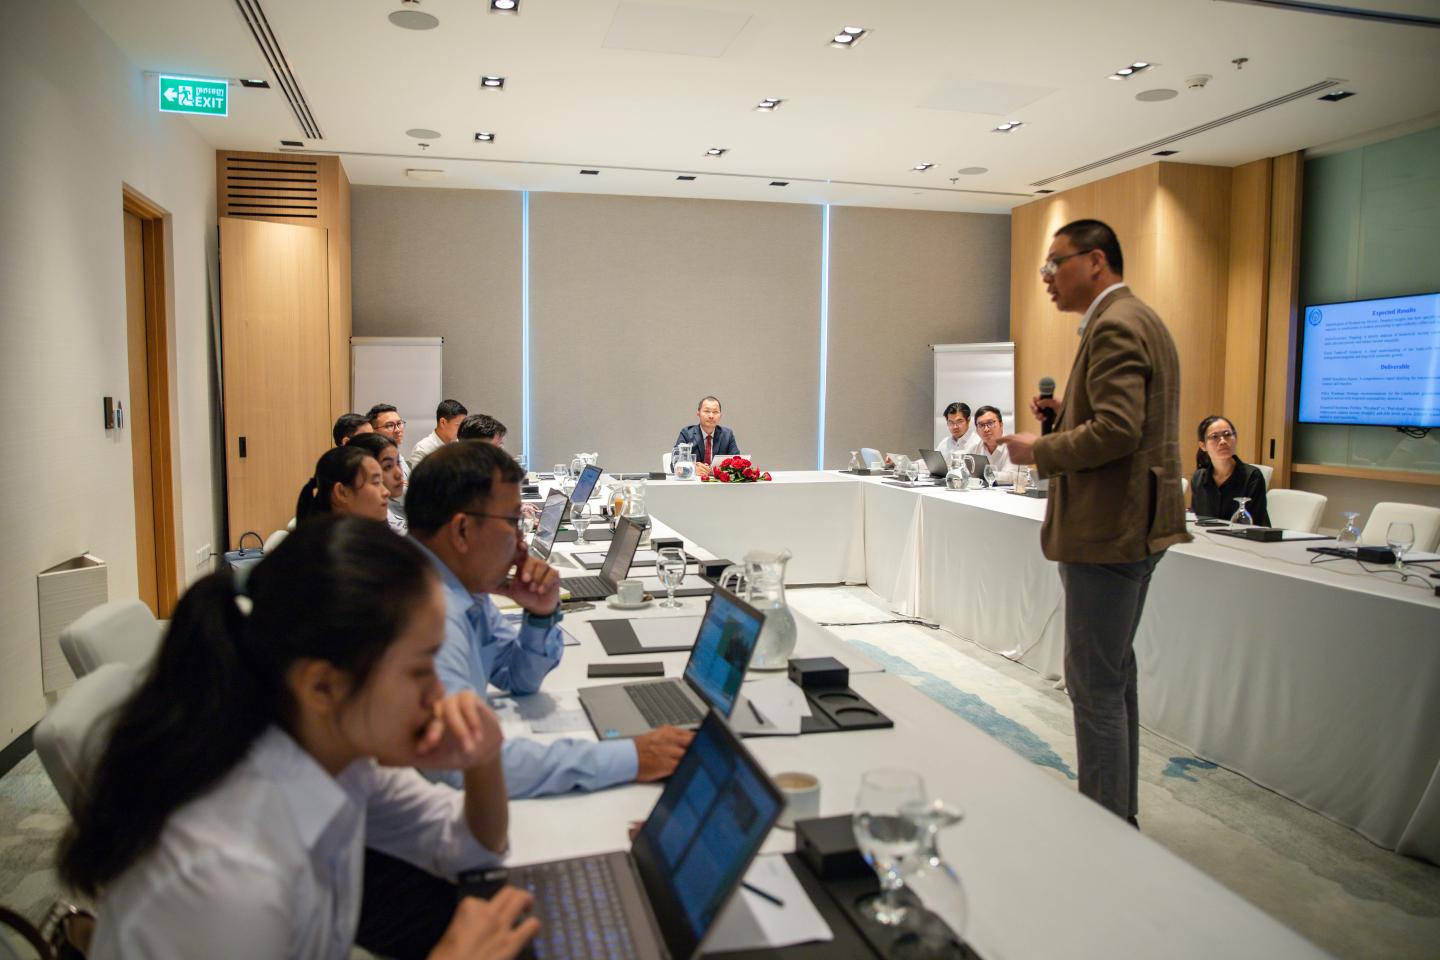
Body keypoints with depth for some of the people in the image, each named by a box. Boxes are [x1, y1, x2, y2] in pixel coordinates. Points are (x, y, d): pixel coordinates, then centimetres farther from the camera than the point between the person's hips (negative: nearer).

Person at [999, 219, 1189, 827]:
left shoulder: (1115, 326, -17)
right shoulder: (1134, 320, 17)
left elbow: (1117, 431, -27)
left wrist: (1038, 451, -15)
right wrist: (1068, 411, 9)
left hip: (1108, 528, -11)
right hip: (1132, 524, 11)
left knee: (1095, 684, -3)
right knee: (1114, 674, 19)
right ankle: (1118, 811, 32)